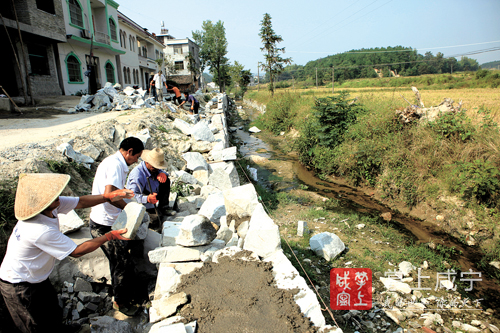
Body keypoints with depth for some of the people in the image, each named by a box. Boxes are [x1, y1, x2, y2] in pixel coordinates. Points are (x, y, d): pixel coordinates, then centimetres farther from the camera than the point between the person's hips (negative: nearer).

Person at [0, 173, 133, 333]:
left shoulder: (52, 205, -18)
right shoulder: (41, 231, -39)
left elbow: (80, 202, -6)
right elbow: (76, 251, -29)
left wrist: (108, 197, -20)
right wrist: (110, 236, -25)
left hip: (36, 277, 8)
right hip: (20, 286, -8)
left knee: (53, 309, 30)